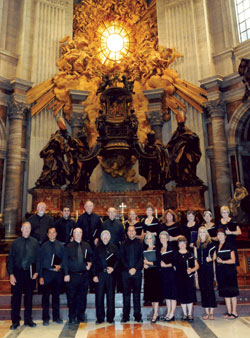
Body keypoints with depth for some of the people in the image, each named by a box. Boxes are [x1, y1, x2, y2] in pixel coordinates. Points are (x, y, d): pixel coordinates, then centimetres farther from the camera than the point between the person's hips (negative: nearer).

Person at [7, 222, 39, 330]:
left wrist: (36, 272, -6)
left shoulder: (35, 242, 0)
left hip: (30, 273, 1)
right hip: (17, 272, -1)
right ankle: (15, 321, 19)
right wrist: (11, 274, -7)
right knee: (16, 296, 4)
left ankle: (28, 319, 27)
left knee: (29, 296, 12)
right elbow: (10, 259, -1)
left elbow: (38, 258, 3)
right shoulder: (15, 243, -2)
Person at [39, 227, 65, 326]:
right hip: (47, 273, -1)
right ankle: (46, 318, 14)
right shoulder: (44, 246, 2)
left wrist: (59, 266, -12)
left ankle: (56, 316, 23)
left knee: (56, 295, 11)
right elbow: (40, 261, 1)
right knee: (46, 296, 2)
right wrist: (41, 276, -4)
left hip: (58, 273, 2)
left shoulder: (60, 246, 5)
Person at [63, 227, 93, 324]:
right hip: (72, 275, -2)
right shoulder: (69, 246, 1)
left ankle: (80, 317, 19)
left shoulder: (86, 245, 9)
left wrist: (90, 263, 2)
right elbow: (65, 261, 0)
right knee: (72, 297, 0)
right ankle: (72, 318, 12)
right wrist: (66, 274, -6)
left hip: (84, 275, 3)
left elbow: (91, 256, 21)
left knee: (83, 296, 7)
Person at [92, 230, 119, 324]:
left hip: (110, 274, 1)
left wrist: (113, 268, -9)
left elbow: (117, 260, 8)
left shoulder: (114, 248, 8)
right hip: (99, 274, -1)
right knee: (99, 296, 2)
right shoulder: (97, 248, 4)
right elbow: (94, 262, 3)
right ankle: (100, 317, 14)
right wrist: (94, 275, -2)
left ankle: (110, 317, 16)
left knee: (110, 296, 5)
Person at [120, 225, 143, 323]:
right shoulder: (124, 244, 7)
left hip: (137, 272, 0)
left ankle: (137, 316, 12)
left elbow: (141, 257, 1)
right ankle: (125, 316, 10)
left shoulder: (139, 243, 6)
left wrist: (135, 268, -11)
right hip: (126, 272, 0)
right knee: (126, 294, 3)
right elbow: (122, 258, 2)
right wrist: (128, 269, -9)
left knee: (137, 294, 5)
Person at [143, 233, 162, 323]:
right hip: (147, 274, 6)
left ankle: (155, 314, -3)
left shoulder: (156, 249, -5)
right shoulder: (144, 250, 12)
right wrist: (144, 265, -2)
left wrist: (148, 263, -11)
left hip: (155, 273, -6)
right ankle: (156, 313, 18)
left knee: (155, 293, -7)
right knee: (150, 293, 7)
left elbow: (158, 262, -11)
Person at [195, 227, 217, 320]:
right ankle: (206, 312, 15)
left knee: (210, 289, -2)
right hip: (200, 269, 4)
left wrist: (211, 259, -19)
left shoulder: (210, 244, -1)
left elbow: (214, 256, 1)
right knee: (203, 289, 6)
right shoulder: (197, 244, 10)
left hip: (209, 269, -4)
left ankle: (211, 312, 5)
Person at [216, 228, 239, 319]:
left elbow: (233, 260, -9)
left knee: (232, 293, -1)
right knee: (225, 293, 9)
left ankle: (234, 312, 7)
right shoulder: (216, 247, 11)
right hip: (220, 272, 6)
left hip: (230, 272, -6)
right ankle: (229, 312, 17)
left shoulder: (229, 245, -5)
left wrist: (222, 261, -13)